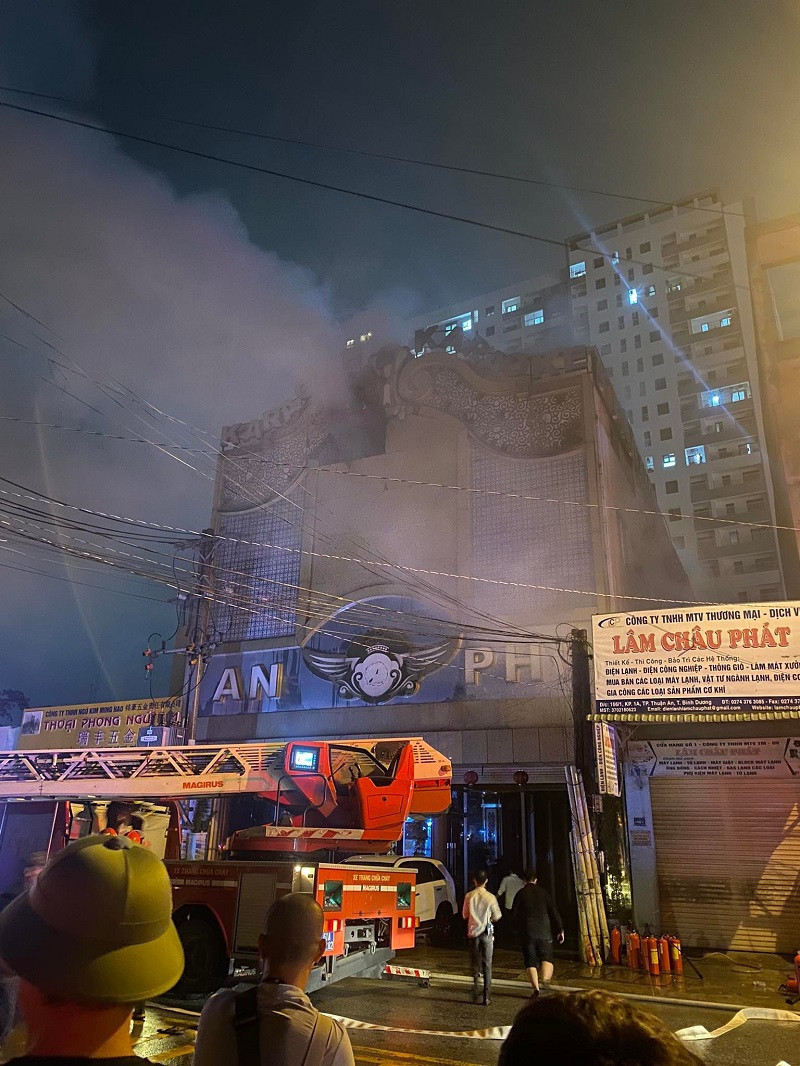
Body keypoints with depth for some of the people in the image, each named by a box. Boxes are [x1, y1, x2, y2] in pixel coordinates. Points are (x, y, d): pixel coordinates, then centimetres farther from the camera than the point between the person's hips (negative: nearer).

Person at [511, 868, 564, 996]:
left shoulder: (520, 893, 0)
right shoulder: (542, 892, 4)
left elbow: (514, 913, 3)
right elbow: (553, 912, 3)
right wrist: (560, 930, 9)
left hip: (527, 932, -1)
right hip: (544, 931, 1)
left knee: (530, 961, 7)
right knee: (546, 957, 11)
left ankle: (536, 987, -5)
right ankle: (545, 979, -14)